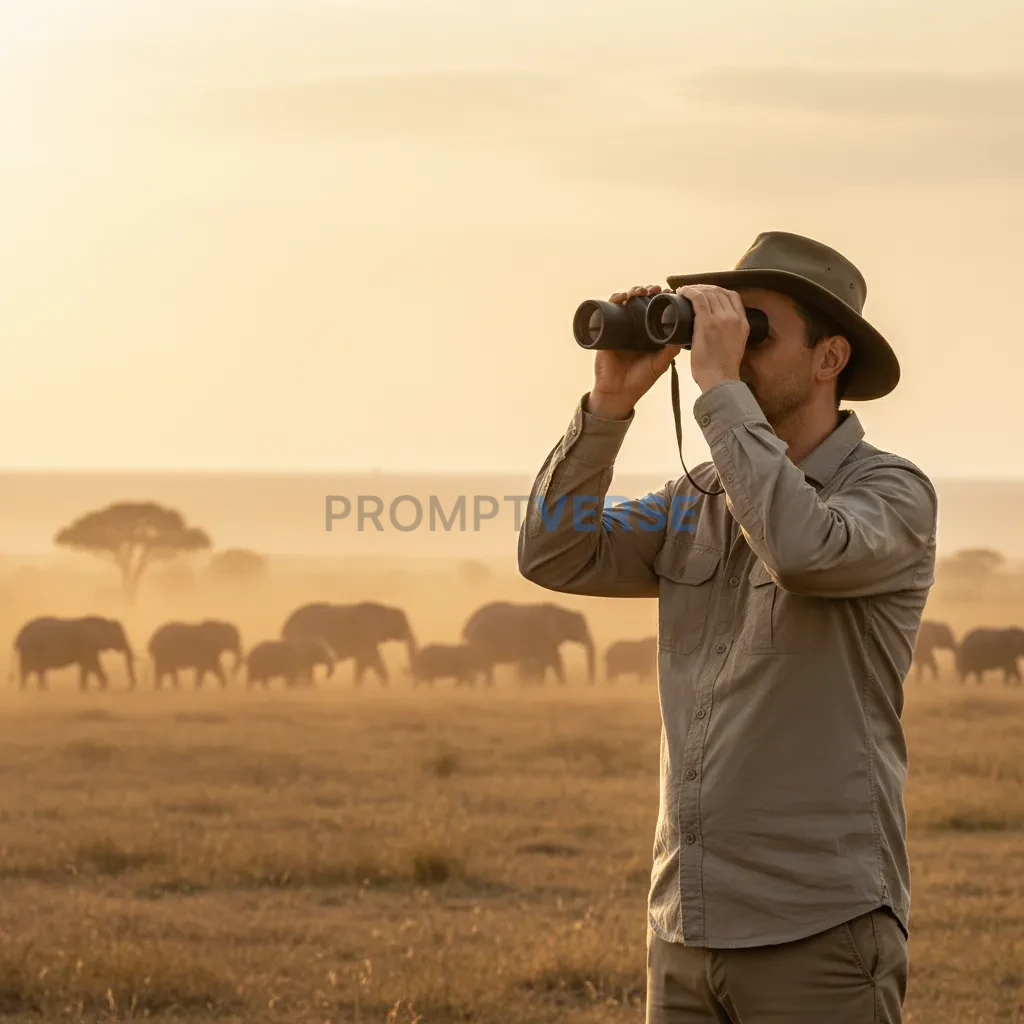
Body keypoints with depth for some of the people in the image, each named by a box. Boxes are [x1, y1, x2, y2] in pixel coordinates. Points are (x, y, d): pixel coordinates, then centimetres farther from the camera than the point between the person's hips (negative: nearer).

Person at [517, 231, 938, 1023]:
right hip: (689, 931, 7)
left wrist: (718, 384, -21)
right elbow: (556, 558, 4)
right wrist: (612, 399, -6)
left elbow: (805, 550, -30)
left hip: (822, 936, -7)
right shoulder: (703, 502, 13)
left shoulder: (894, 495, -8)